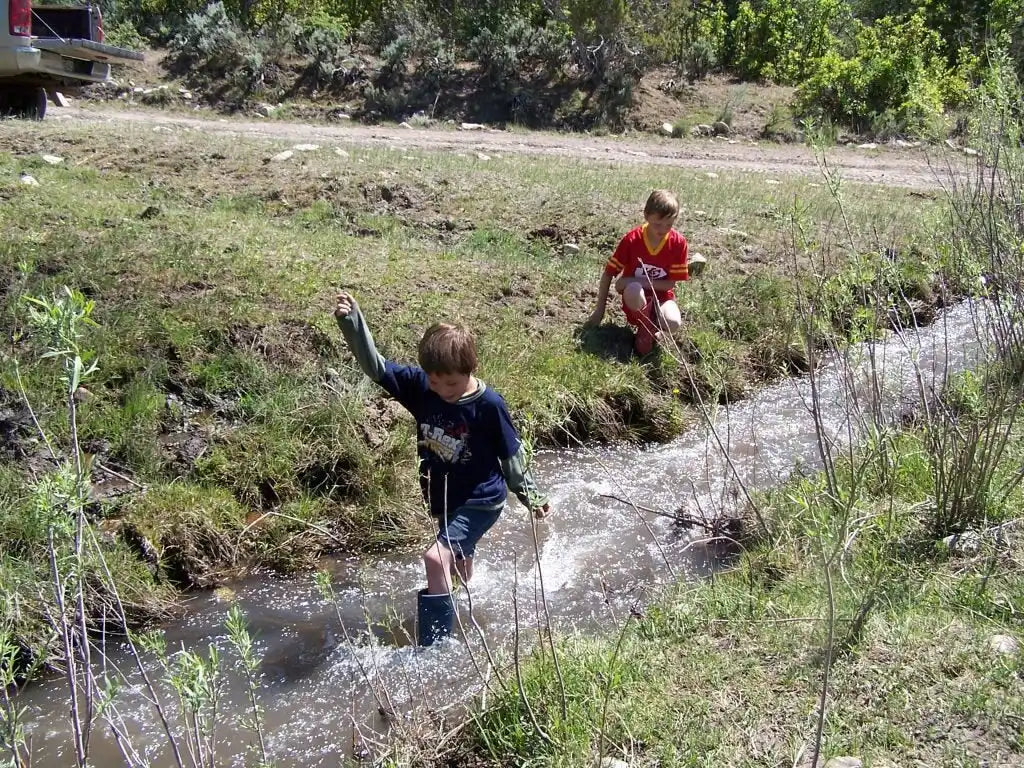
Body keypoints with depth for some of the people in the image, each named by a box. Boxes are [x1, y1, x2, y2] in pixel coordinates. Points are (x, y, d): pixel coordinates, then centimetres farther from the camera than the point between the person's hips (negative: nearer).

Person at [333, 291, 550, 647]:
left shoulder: (488, 404, -24)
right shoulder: (419, 385, -14)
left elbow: (511, 455, -11)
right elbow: (376, 366, -18)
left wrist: (531, 496, -2)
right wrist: (352, 322, -33)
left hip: (480, 501, -6)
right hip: (442, 499, 6)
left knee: (436, 558, -23)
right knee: (458, 562, 28)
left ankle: (434, 645, -14)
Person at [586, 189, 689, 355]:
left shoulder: (678, 243, -14)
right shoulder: (631, 239, -16)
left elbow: (670, 284, -9)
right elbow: (608, 273, -7)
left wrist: (641, 281, -23)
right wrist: (599, 310, -7)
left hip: (661, 295, 0)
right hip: (636, 298, 0)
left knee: (673, 323, -34)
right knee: (633, 290, -39)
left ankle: (653, 325, 1)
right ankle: (645, 328, -13)